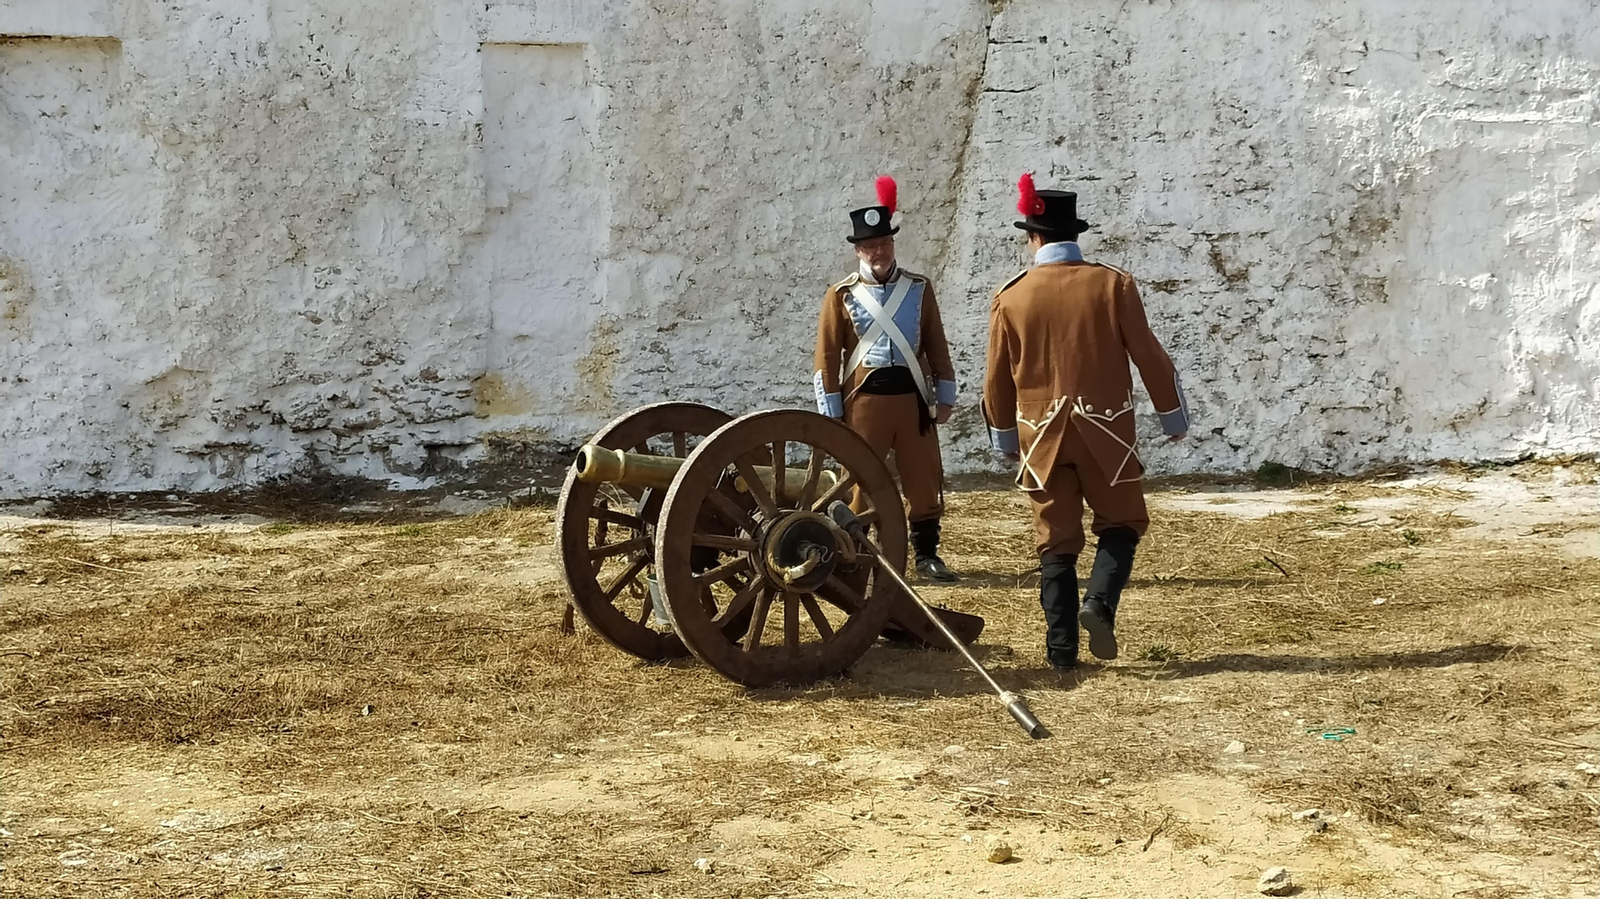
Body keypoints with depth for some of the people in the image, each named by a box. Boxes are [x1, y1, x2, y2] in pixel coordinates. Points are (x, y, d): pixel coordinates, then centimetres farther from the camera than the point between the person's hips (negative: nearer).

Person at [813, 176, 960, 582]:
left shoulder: (918, 289, 7)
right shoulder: (841, 296, 1)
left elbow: (937, 345, 11)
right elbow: (827, 357, 0)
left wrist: (945, 396, 8)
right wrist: (831, 412, -3)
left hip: (912, 396, 2)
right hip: (865, 397, -2)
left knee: (925, 479, 4)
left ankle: (927, 554, 15)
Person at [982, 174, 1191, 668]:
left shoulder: (1010, 297, -2)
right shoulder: (1113, 284, -7)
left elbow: (998, 379, 5)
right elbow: (1149, 356, -3)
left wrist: (1005, 438, 20)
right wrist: (1173, 418, 10)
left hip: (1041, 437, 1)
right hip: (1104, 430, -1)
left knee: (1057, 541, 9)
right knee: (1121, 522, 16)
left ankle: (1062, 647, 6)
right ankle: (1099, 604, -8)